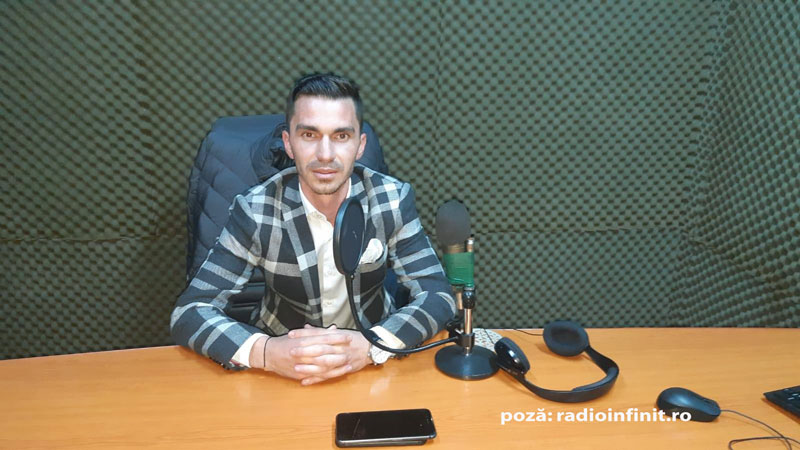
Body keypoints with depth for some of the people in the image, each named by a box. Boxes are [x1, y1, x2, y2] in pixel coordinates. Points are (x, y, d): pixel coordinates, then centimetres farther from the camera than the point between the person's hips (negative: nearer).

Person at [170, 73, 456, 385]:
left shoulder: (393, 199, -14)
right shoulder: (255, 211, -17)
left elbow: (439, 296, -15)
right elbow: (189, 312, -16)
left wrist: (372, 345, -33)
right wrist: (263, 352, -34)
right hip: (284, 359, 0)